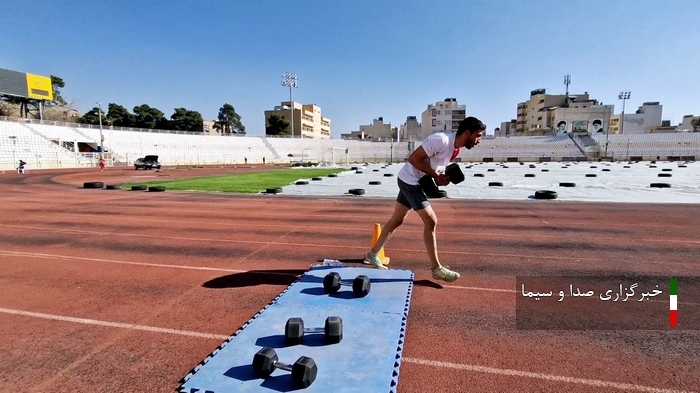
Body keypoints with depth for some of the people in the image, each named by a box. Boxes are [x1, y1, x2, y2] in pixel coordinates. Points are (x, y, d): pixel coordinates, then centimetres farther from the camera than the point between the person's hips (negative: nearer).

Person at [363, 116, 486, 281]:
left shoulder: (455, 148, 5)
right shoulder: (441, 140, -24)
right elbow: (414, 158, -24)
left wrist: (441, 177, -6)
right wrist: (435, 175, -21)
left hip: (415, 182, 10)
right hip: (410, 180, -10)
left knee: (396, 220, 15)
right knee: (431, 221, -8)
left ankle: (373, 254, 28)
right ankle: (436, 268, 3)